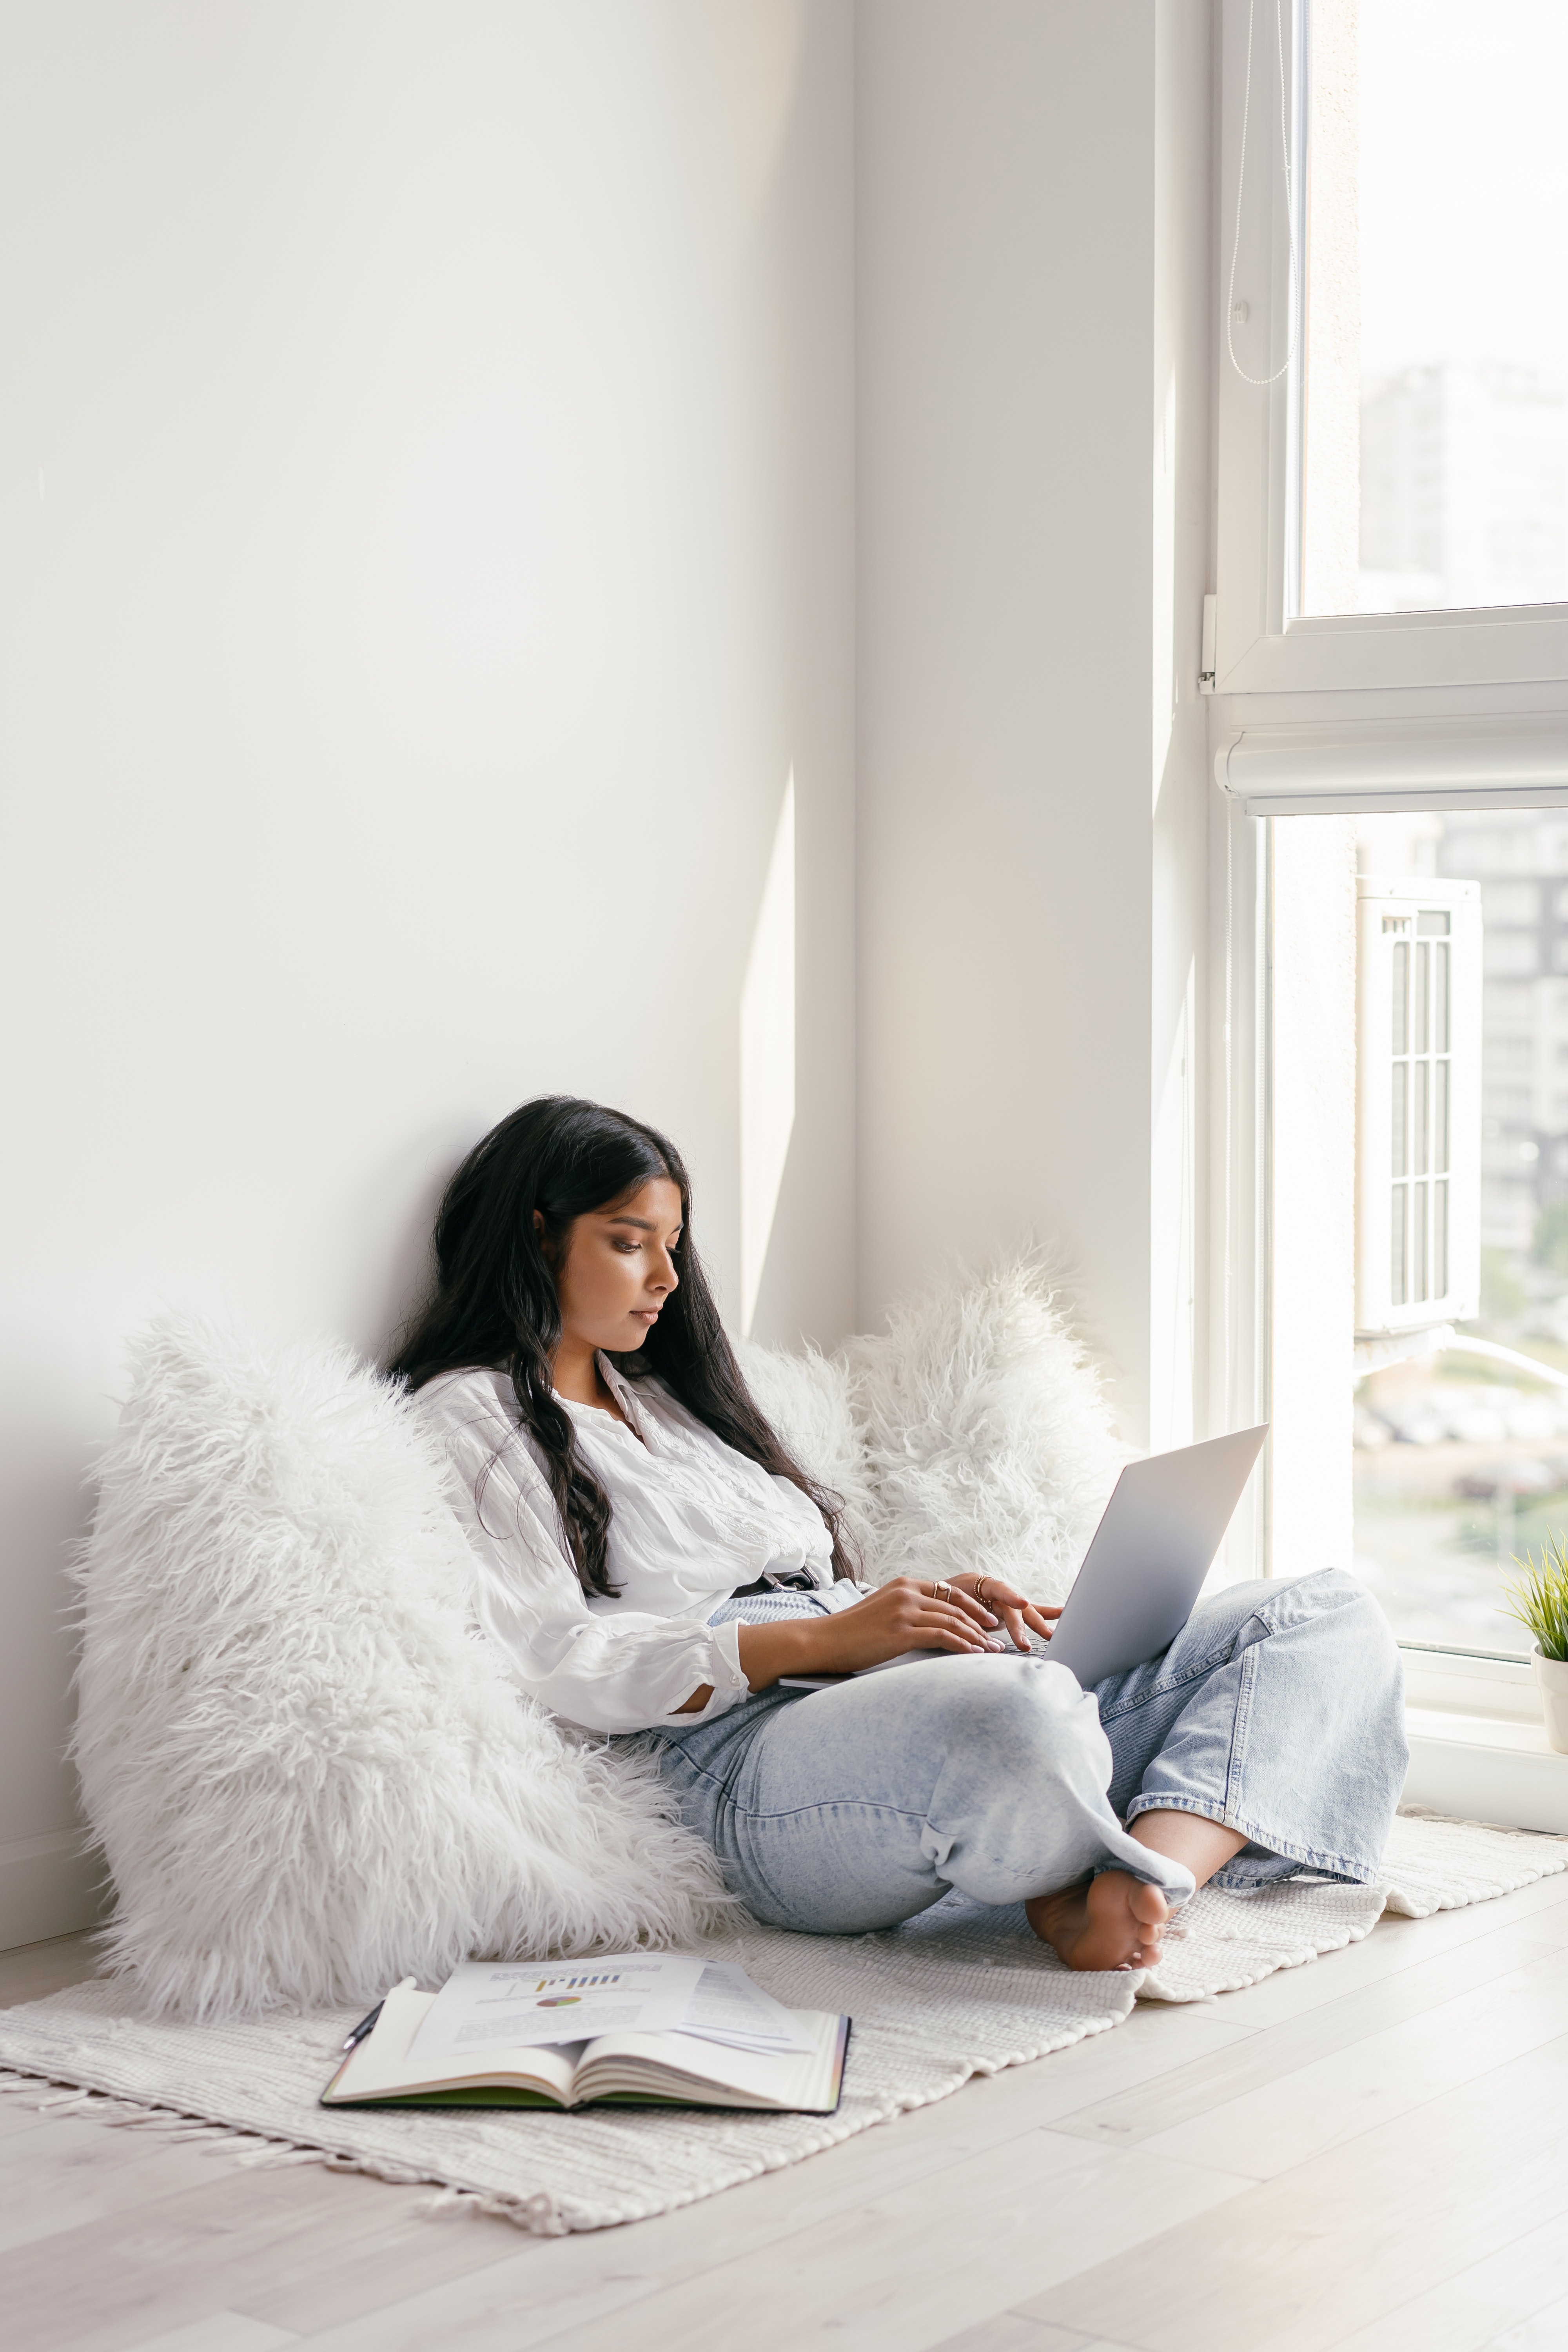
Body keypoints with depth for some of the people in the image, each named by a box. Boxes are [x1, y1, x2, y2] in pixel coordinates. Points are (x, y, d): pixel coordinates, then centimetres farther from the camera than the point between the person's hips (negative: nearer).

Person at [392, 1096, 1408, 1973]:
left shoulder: (669, 1392, 32)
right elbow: (551, 1663, -9)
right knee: (1017, 1720, -45)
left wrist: (937, 1608, 6)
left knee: (1333, 1615, -5)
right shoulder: (474, 1417, 6)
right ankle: (1066, 1883, -10)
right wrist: (828, 1637, -15)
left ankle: (1146, 1879, -30)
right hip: (752, 1749, -9)